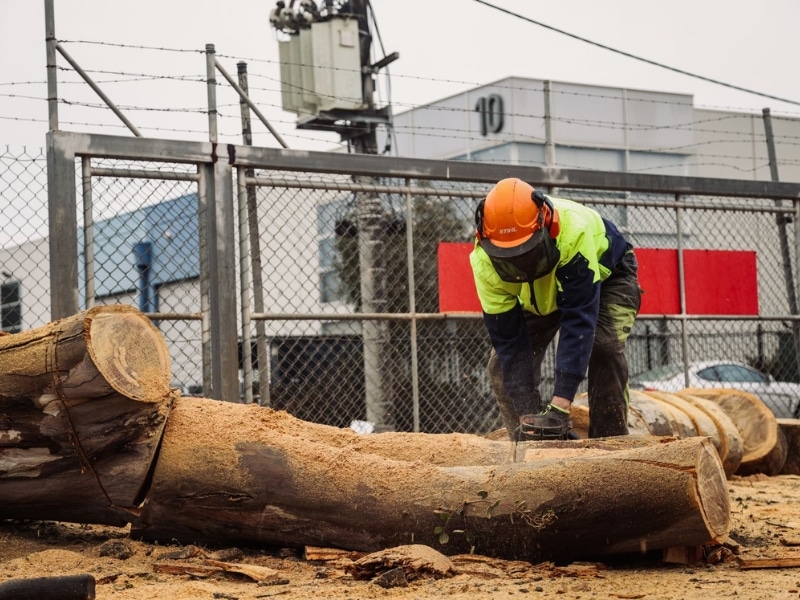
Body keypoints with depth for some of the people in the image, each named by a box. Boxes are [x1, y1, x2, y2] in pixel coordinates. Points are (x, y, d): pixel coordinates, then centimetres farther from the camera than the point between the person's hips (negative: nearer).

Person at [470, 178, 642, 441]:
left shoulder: (573, 232, -45)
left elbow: (578, 322, -46)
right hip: (537, 297, 3)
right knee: (502, 362, -12)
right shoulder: (485, 264, -34)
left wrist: (559, 406, -50)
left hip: (605, 274, -3)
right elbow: (510, 343, -29)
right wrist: (527, 416, -36)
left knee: (604, 346, -28)